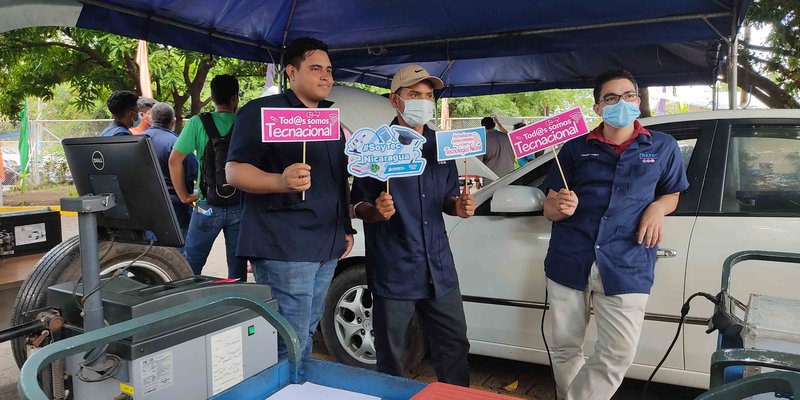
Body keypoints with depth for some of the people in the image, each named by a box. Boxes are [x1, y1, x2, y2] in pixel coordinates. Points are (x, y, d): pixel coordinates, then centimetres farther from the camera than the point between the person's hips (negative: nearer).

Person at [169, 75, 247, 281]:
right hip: (240, 206, 1)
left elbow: (174, 160, -7)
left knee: (190, 266, 13)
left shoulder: (198, 122, -4)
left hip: (208, 206, -1)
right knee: (237, 270, 11)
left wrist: (183, 195, 1)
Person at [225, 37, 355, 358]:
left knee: (307, 333, 17)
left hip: (328, 246, 8)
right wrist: (280, 182, -31)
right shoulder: (262, 111, -6)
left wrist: (347, 229, 20)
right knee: (289, 344, -7)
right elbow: (234, 171, -13)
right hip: (284, 247, -8)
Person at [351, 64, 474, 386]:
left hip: (438, 266, 5)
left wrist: (459, 206, -4)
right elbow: (358, 204, -3)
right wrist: (376, 211, -24)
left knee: (454, 343, 12)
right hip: (393, 268, -4)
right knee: (390, 351, 8)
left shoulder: (440, 146, 10)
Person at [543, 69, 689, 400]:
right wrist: (561, 207, -14)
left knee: (618, 356, -4)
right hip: (568, 261, 1)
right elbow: (549, 208, 11)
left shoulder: (663, 147, 10)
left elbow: (672, 193, 22)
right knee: (565, 350, 10)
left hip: (626, 266, 0)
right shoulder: (575, 149, 9)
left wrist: (658, 207, -2)